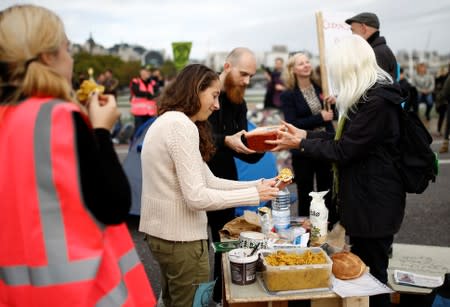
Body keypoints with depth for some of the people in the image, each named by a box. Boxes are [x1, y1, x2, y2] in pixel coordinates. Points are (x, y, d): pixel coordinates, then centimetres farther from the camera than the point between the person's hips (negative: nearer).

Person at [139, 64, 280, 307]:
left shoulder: (169, 121, 13)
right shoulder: (181, 125, -19)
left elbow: (208, 181, 8)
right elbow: (196, 197, -23)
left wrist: (258, 185, 2)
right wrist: (254, 195, -15)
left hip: (163, 232, 10)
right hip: (179, 238, -10)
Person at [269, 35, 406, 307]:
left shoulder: (377, 102, -23)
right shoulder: (370, 96, 10)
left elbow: (342, 151, -20)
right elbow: (345, 137, 14)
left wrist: (300, 144, -9)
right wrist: (305, 134, 9)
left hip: (375, 202, -10)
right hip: (363, 196, 10)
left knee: (372, 273, 5)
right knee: (362, 268, 20)